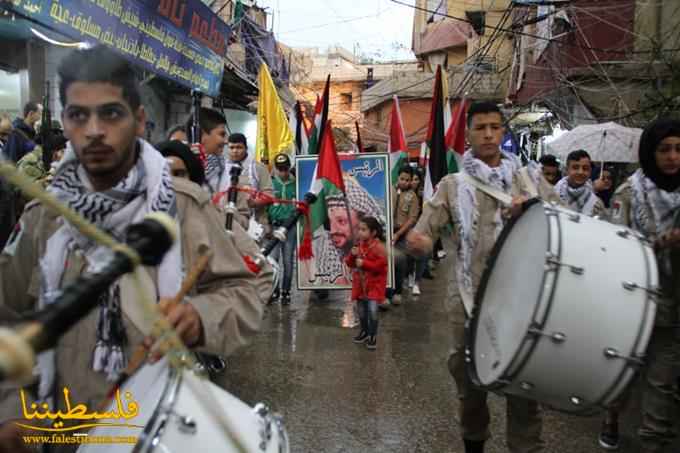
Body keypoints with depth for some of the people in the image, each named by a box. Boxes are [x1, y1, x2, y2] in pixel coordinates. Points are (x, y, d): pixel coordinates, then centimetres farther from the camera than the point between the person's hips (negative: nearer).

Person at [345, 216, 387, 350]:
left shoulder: (378, 246, -16)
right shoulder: (358, 245, 3)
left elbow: (381, 265, -21)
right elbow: (349, 263, 7)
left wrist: (364, 263, -25)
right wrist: (352, 255, -15)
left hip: (374, 284, -6)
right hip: (360, 283, 6)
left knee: (372, 310, -14)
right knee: (361, 311, 15)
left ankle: (373, 336, 4)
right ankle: (365, 331, 36)